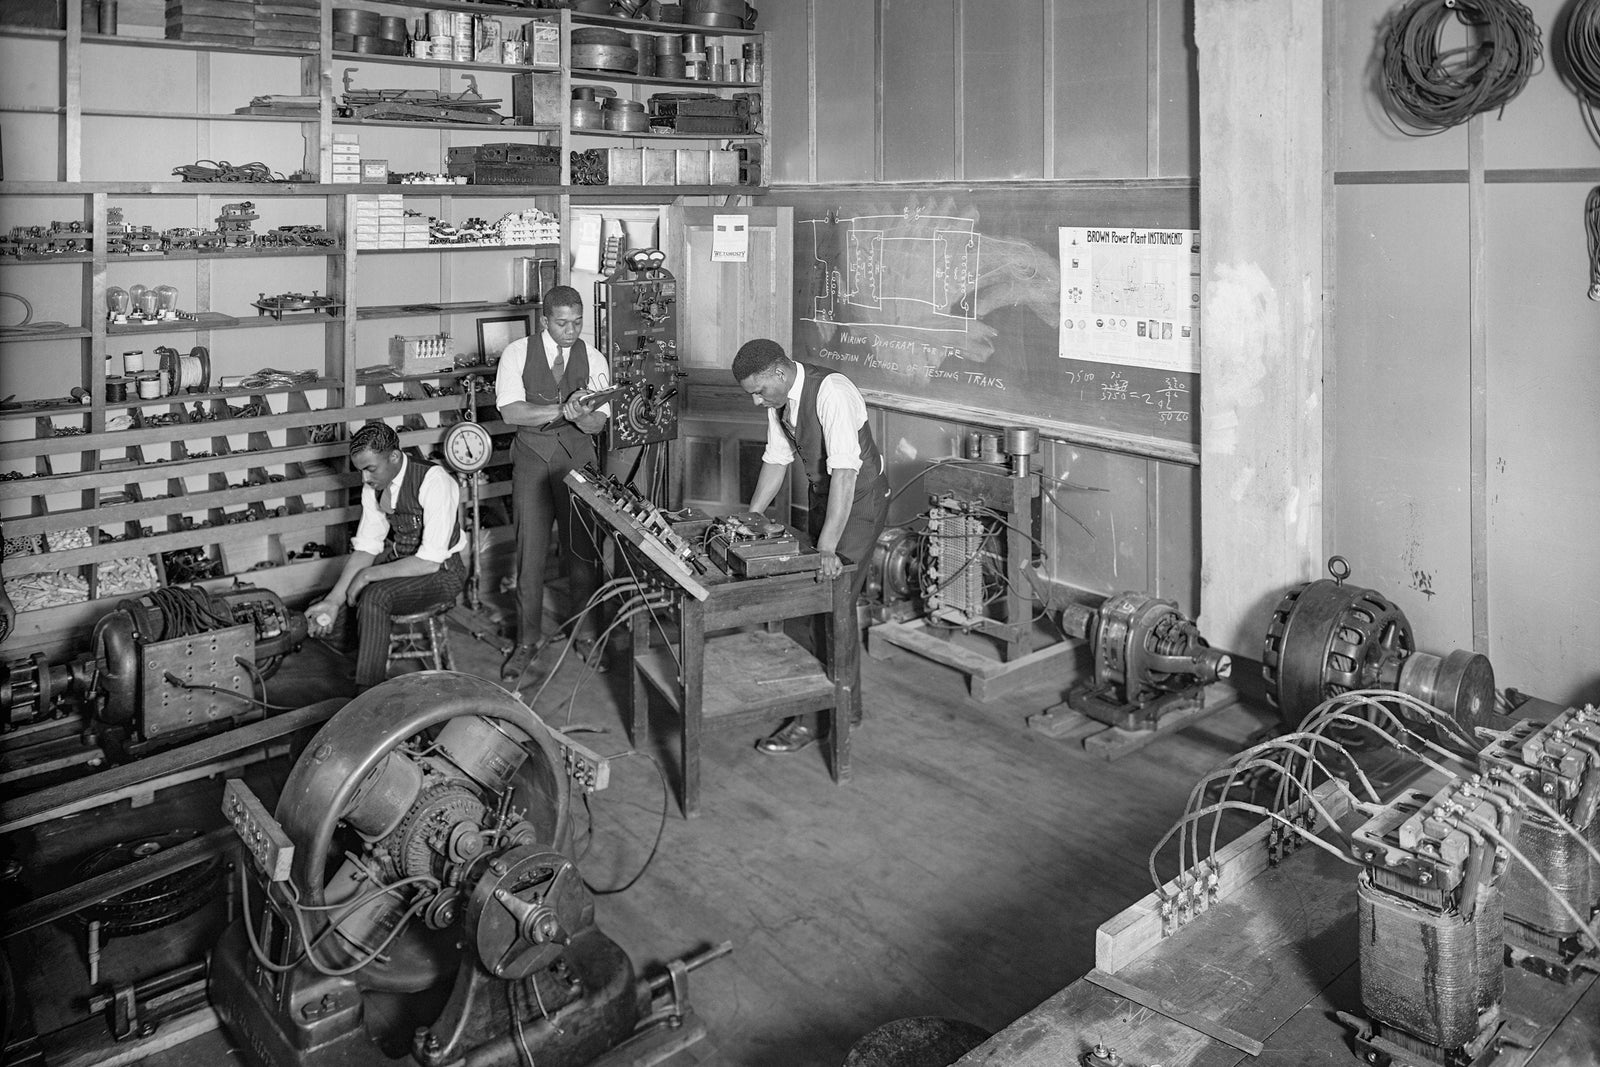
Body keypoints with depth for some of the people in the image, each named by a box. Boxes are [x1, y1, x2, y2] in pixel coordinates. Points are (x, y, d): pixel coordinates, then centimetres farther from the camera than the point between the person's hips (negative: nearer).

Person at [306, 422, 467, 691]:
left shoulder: (433, 481, -26)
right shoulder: (375, 484, -3)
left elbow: (430, 560, -28)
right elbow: (367, 545, -3)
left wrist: (370, 573, -24)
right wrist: (333, 600, -15)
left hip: (442, 571, -8)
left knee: (374, 596, -29)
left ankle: (366, 697, -21)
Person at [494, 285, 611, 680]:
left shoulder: (593, 360, 3)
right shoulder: (517, 353, -3)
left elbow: (598, 421, -4)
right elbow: (510, 411, -14)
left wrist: (582, 415, -28)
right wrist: (562, 410, -25)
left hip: (577, 455, 1)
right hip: (532, 458, -1)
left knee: (581, 546, 4)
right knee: (530, 548, -1)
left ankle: (585, 632, 21)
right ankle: (526, 641, 11)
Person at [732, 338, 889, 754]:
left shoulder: (831, 393, -30)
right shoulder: (779, 399, -4)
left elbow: (845, 472, -36)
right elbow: (776, 460, 7)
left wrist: (828, 547, -39)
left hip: (859, 499, -8)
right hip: (823, 495, 9)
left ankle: (812, 718, -2)